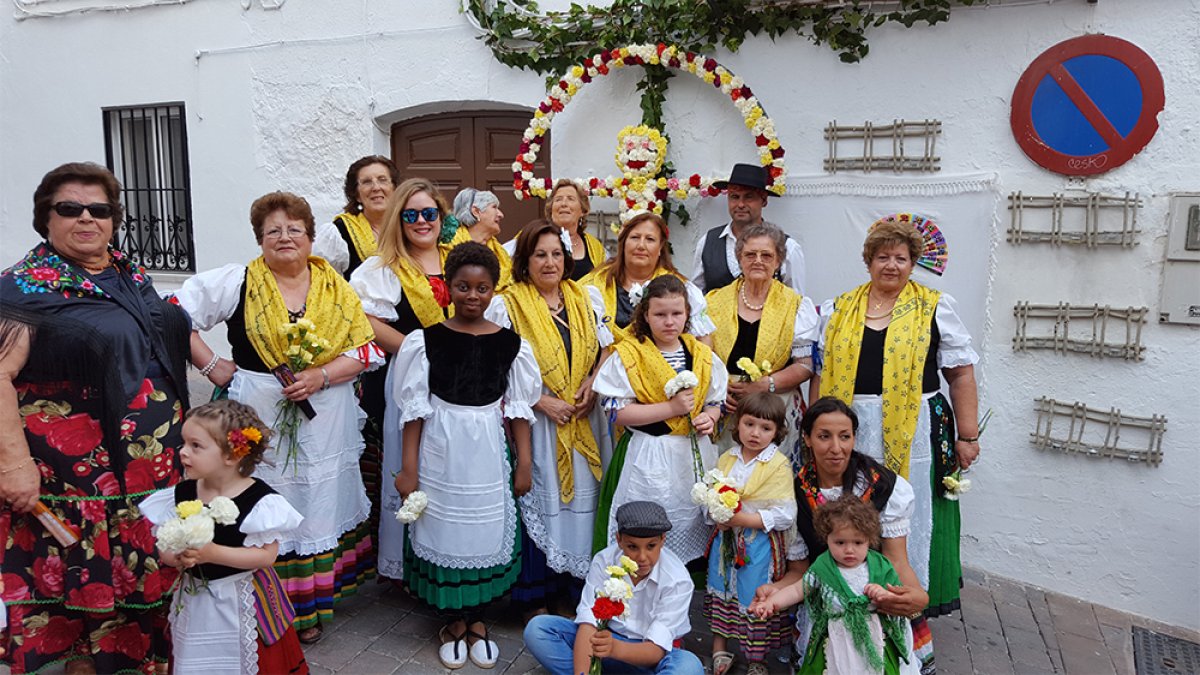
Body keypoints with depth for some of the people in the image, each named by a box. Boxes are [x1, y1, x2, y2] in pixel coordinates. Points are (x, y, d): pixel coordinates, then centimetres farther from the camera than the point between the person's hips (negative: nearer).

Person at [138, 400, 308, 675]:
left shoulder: (260, 500, -18)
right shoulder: (181, 495, -2)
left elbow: (266, 555, -21)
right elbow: (164, 547, 3)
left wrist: (212, 553, -28)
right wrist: (176, 558, -20)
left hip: (244, 600, -4)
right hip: (196, 598, 4)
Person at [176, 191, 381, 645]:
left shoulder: (336, 288, 4)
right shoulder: (236, 282, -1)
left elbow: (364, 350, 0)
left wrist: (321, 376, -15)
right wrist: (211, 366, -6)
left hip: (326, 423, 2)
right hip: (259, 417, -2)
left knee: (320, 504, 10)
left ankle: (311, 607, 25)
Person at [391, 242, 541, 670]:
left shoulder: (511, 345, -2)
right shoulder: (425, 341, -5)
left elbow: (518, 409, 3)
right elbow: (415, 409, -3)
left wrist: (524, 464, 3)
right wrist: (408, 469, -4)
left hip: (488, 454, 1)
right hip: (440, 451, -1)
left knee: (487, 533, 8)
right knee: (443, 533, 7)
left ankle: (476, 619, 29)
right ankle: (453, 621, 27)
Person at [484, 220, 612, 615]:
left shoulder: (584, 299, 9)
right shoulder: (506, 305, -5)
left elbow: (605, 349, 14)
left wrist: (591, 382, -5)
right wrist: (542, 402, -16)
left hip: (584, 421, 4)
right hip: (535, 422, -4)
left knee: (583, 500, 10)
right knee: (541, 504, 2)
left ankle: (579, 588, 26)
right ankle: (536, 599, 17)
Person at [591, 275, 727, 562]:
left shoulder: (703, 356, 6)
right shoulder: (628, 356, -7)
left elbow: (715, 402, 17)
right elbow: (617, 412, -13)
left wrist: (709, 417, -7)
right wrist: (671, 408, -18)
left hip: (695, 456, 4)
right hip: (649, 460, -4)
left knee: (691, 526, 14)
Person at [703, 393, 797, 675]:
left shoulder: (780, 466, -13)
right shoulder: (726, 458, 3)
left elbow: (784, 516, -18)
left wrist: (742, 519, -23)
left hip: (759, 546, -5)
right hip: (725, 540, 5)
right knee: (721, 592, 16)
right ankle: (719, 650, 36)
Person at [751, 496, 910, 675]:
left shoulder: (880, 566, -4)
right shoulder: (822, 569, -5)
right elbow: (797, 589, -4)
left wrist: (885, 595, -18)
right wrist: (773, 602, -19)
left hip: (875, 644, 1)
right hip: (836, 645, 0)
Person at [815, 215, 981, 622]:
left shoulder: (935, 308, 3)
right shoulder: (839, 309, 10)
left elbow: (962, 375, 1)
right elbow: (825, 373, 13)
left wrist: (967, 436, -4)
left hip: (912, 433, -2)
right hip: (852, 432, 2)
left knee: (911, 521, 4)